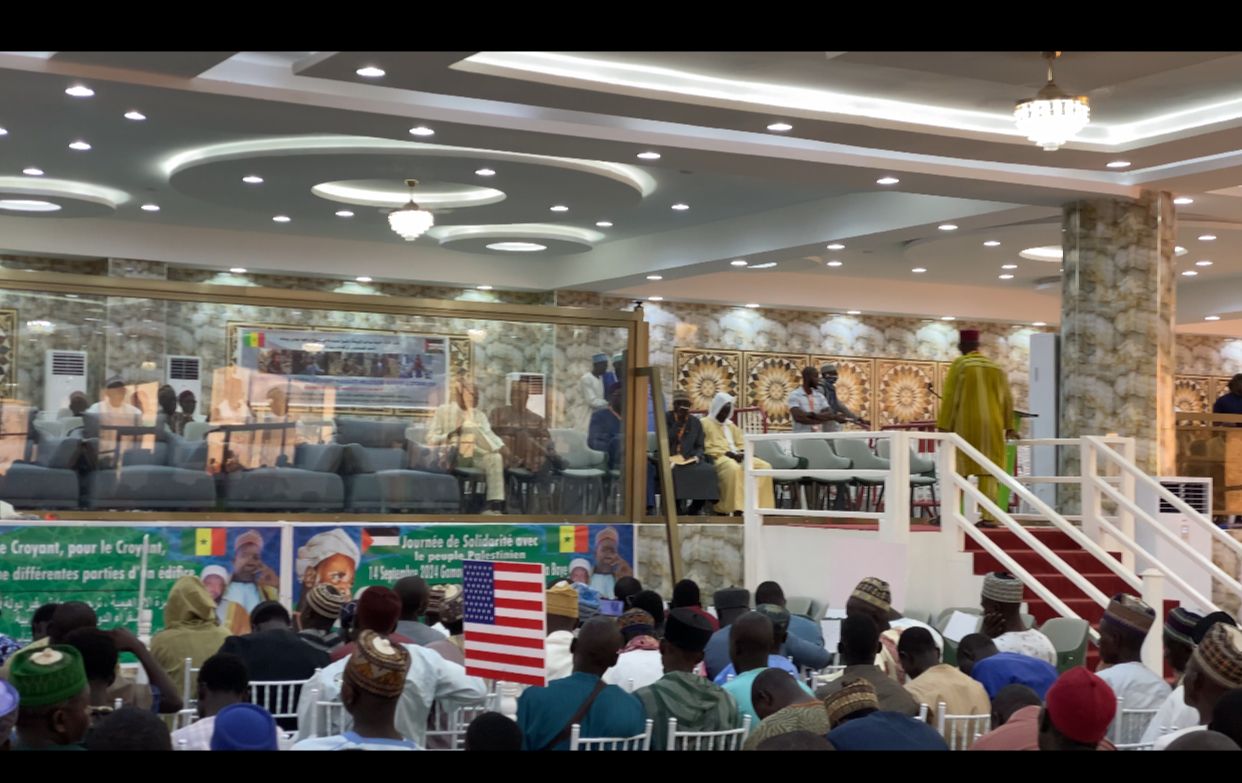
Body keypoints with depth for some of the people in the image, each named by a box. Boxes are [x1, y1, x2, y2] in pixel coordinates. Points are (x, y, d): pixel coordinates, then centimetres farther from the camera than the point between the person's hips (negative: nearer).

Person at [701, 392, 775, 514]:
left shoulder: (730, 425, 27)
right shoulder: (705, 423, 4)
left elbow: (741, 444, 23)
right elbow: (707, 448, -8)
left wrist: (742, 453, -2)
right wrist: (727, 453, -17)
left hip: (736, 457, 7)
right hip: (718, 458, -7)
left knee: (764, 466, -14)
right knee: (734, 468, -41)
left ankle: (760, 504, -20)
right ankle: (735, 508, -40)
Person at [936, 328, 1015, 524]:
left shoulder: (959, 364, -4)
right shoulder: (996, 367, 11)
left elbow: (950, 397, -10)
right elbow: (1007, 398, 11)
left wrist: (943, 427, -10)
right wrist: (1009, 427, 19)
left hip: (965, 426, -4)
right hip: (991, 427, 4)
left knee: (958, 470, 1)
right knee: (988, 471, 2)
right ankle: (988, 517, -5)